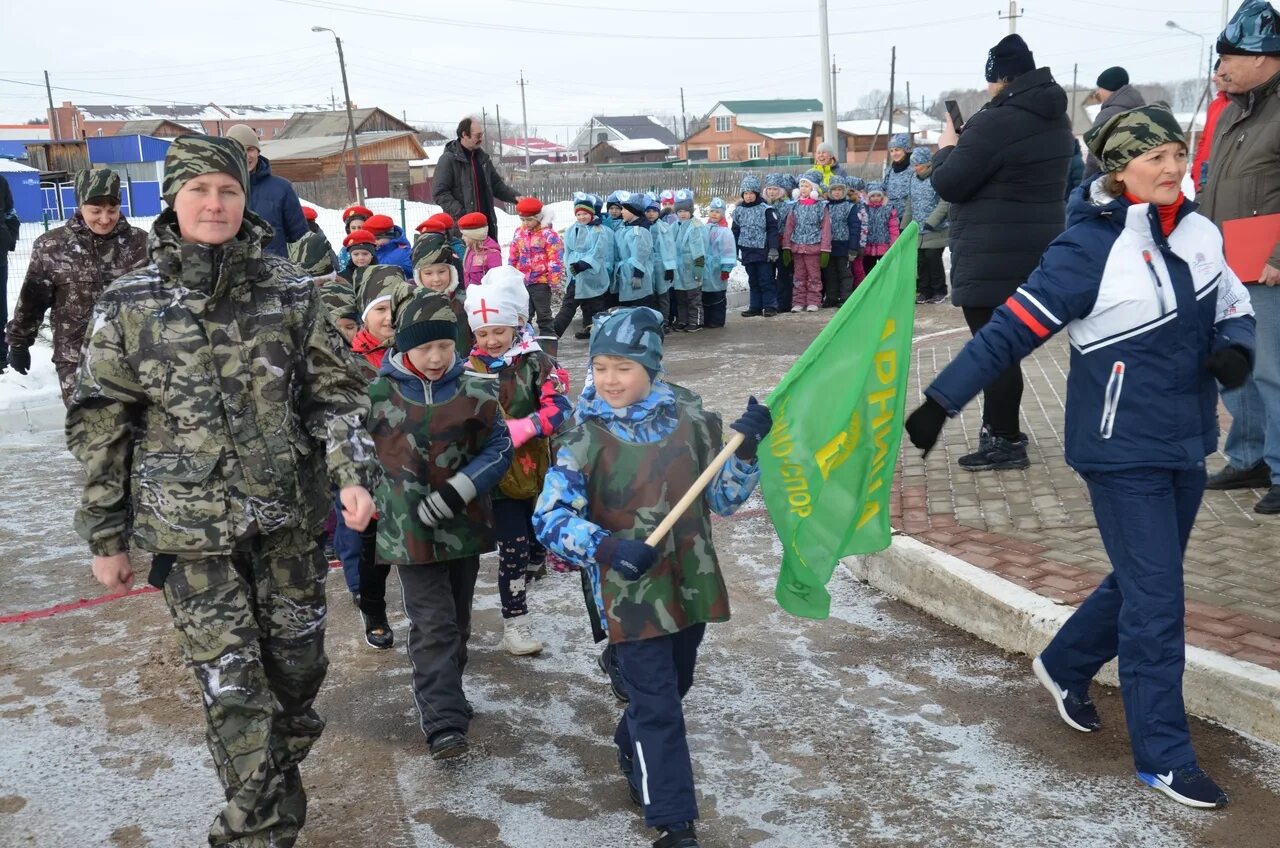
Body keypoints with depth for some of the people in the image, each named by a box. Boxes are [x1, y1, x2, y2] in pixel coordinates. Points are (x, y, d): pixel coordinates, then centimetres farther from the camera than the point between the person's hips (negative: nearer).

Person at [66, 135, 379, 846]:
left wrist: (354, 473, -13)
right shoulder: (129, 305, -2)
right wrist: (107, 536, 4)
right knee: (233, 689, -1)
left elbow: (336, 391, 2)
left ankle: (275, 784, 41)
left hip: (290, 520, 2)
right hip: (192, 531, -2)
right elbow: (101, 426, 2)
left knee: (299, 666, 13)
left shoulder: (290, 293, -1)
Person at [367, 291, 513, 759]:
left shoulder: (476, 391, -4)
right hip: (409, 528, -3)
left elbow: (500, 448, -4)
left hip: (464, 524, 3)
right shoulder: (377, 395, -6)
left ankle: (444, 695, 37)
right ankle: (444, 724, -4)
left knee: (458, 620, 17)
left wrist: (458, 490, -16)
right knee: (433, 625, -7)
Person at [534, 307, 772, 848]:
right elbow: (550, 518, -15)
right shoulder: (585, 436, -11)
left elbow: (723, 499, 4)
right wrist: (607, 547, -29)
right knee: (658, 708, -1)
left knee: (673, 686, 23)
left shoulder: (689, 418, -2)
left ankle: (631, 748, 53)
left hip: (690, 583, 4)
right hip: (629, 593, -4)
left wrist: (746, 447, -12)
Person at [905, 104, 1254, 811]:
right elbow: (1012, 329, -18)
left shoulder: (1199, 232, 2)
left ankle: (1063, 666, 42)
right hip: (1124, 449, -7)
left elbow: (1235, 310, 16)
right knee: (1156, 601, -2)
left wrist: (1235, 350, -7)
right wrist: (940, 401, -19)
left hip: (1187, 442, 7)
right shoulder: (1091, 247, -18)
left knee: (1142, 582, 19)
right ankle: (1162, 757, 12)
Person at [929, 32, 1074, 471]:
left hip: (994, 255, -9)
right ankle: (1000, 428, 27)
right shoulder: (1055, 119, 11)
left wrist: (947, 146, 4)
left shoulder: (995, 123, -18)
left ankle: (1006, 442, 2)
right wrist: (968, 141, 15)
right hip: (1036, 247, 9)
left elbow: (949, 184, -14)